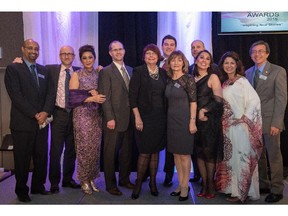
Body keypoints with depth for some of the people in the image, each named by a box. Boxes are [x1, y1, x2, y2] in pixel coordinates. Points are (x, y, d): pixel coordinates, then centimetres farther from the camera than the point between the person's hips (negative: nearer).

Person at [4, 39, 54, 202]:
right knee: (22, 158, 5)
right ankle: (22, 190, 21)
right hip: (23, 123, -4)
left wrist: (46, 112, -9)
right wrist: (35, 115, -15)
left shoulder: (44, 70, 15)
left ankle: (38, 186, 25)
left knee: (42, 157, 9)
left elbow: (49, 93, 8)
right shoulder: (13, 69, -2)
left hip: (42, 122, 5)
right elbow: (16, 95, -11)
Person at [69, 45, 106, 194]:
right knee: (84, 148, -2)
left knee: (95, 148, 5)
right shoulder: (76, 75, 0)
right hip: (82, 115, -3)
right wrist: (91, 98, -16)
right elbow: (73, 97, -7)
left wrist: (97, 93, -10)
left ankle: (91, 179, 18)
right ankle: (84, 181, 13)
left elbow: (103, 94, 11)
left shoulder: (99, 74, 9)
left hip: (96, 115, 4)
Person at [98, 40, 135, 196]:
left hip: (129, 119, 6)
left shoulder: (131, 70, 13)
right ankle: (110, 184, 17)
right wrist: (110, 118, -17)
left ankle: (124, 179, 31)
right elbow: (105, 97, -11)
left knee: (127, 151, 15)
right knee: (111, 153, 4)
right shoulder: (106, 72, -5)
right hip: (114, 119, -6)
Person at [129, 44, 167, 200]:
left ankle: (153, 182, 22)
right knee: (144, 152, -2)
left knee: (155, 151, 10)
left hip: (160, 118, 4)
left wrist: (166, 116, 6)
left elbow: (165, 95, 12)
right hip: (145, 117, -4)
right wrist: (137, 117, -13)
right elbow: (132, 96, -7)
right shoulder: (138, 72, -3)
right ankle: (138, 183, 13)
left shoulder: (163, 73, 9)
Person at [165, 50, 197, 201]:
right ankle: (180, 184, 23)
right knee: (176, 154, 11)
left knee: (184, 154, 2)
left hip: (184, 120, -6)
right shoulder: (169, 80, 8)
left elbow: (193, 101, -11)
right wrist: (169, 117, 8)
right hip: (171, 120, 6)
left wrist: (192, 121, -16)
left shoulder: (188, 79, -8)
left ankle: (185, 186, 16)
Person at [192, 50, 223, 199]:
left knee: (209, 153, 1)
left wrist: (203, 110, -11)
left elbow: (219, 100, -9)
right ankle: (204, 185, 16)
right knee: (199, 152, 6)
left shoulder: (213, 77, -3)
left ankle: (211, 186, 14)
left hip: (209, 121, -4)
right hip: (196, 121, 4)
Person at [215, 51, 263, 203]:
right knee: (229, 157, 12)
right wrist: (223, 121, 4)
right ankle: (231, 187, 24)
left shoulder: (242, 81, -8)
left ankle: (243, 192, 10)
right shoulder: (224, 83, 12)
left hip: (240, 126, -7)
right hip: (227, 126, 7)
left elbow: (255, 101, -15)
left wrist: (245, 117, -15)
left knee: (241, 157, -1)